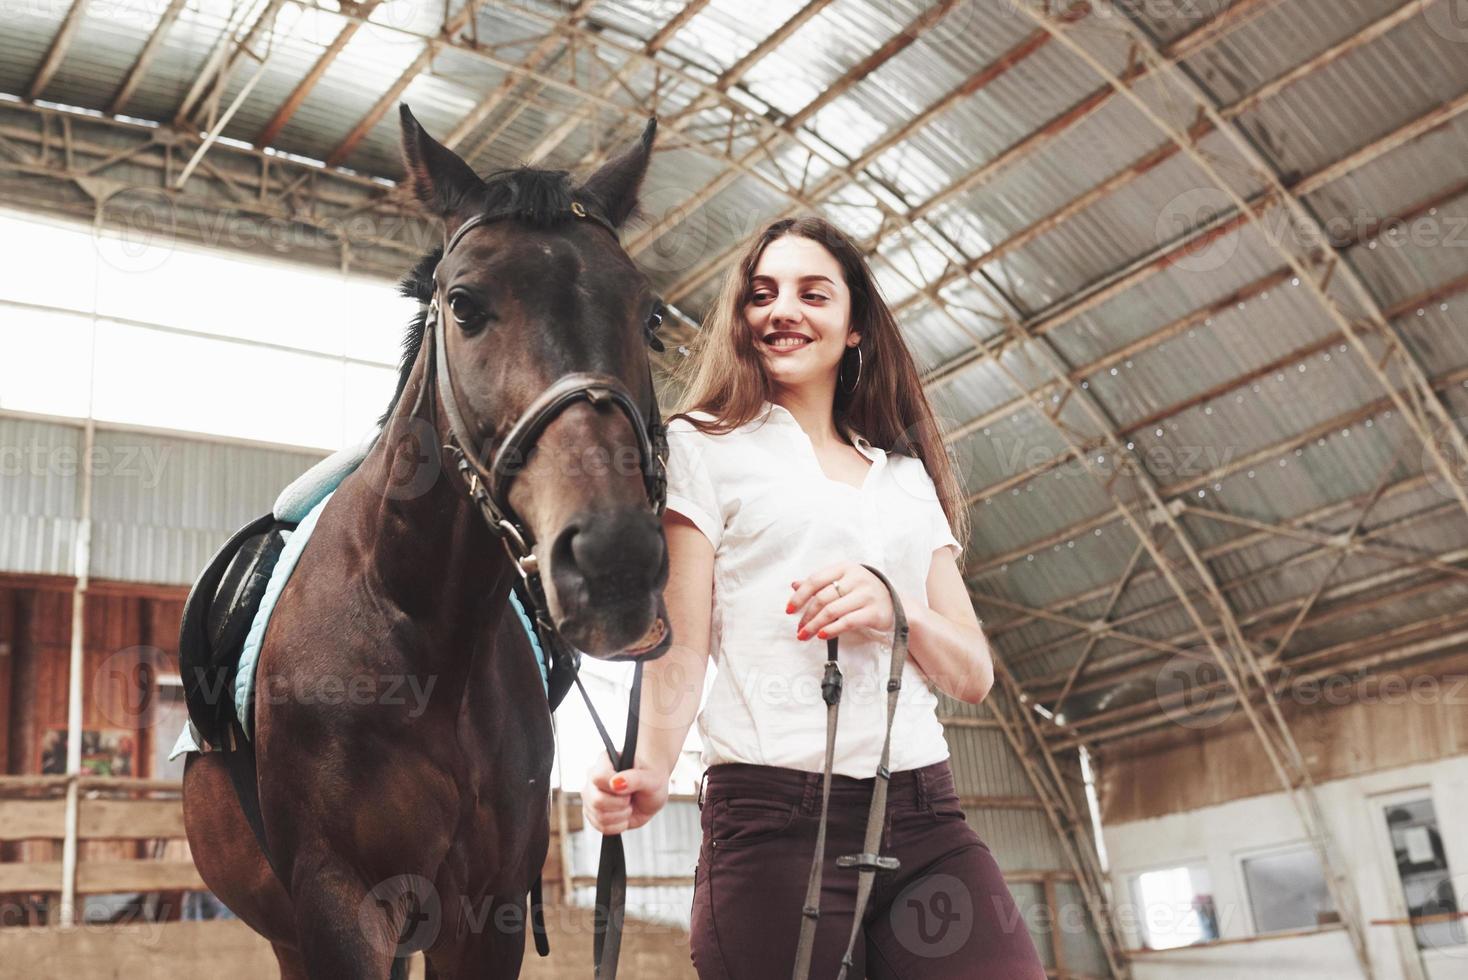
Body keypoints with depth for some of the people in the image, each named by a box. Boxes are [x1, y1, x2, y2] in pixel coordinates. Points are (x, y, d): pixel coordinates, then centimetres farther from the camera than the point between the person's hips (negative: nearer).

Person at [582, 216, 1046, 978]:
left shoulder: (910, 477, 20)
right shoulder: (704, 446, 8)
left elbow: (974, 675, 14)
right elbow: (679, 649, -2)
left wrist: (895, 611, -7)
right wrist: (649, 770, -23)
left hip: (924, 813, 4)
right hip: (773, 815, -4)